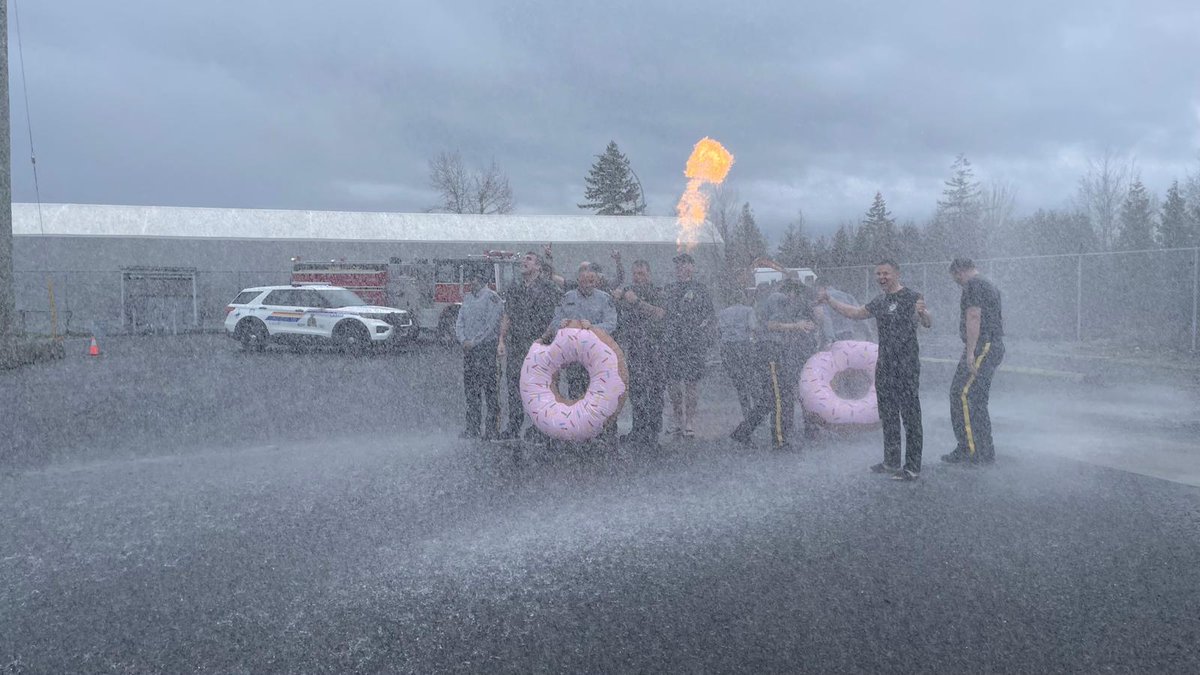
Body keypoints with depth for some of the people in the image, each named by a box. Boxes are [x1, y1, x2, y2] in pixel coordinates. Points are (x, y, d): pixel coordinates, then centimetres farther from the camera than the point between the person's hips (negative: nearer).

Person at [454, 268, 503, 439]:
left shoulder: (491, 297, -5)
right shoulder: (467, 298, 17)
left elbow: (491, 324, -12)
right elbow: (459, 321, 16)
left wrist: (474, 341, -13)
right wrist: (463, 340, -1)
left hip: (486, 348, -7)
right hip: (469, 349, 7)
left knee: (489, 389, -5)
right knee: (470, 390, 8)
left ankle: (492, 428, 0)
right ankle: (472, 429, 14)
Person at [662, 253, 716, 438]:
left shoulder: (700, 290, 3)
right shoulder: (668, 290, 15)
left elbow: (711, 315, 2)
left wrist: (699, 330, -8)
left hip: (692, 345, -4)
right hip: (671, 344, 4)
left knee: (691, 383, -3)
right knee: (672, 382, 4)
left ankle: (690, 423, 4)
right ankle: (679, 422, 16)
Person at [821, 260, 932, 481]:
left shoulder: (911, 297, -9)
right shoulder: (880, 301, 14)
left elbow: (928, 323, -18)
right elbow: (855, 313, 26)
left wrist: (923, 312, -41)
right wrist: (830, 301, 21)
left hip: (906, 367, -8)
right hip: (884, 365, 8)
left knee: (910, 415, -5)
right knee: (888, 415, 14)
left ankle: (913, 468, -2)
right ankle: (891, 462, 25)